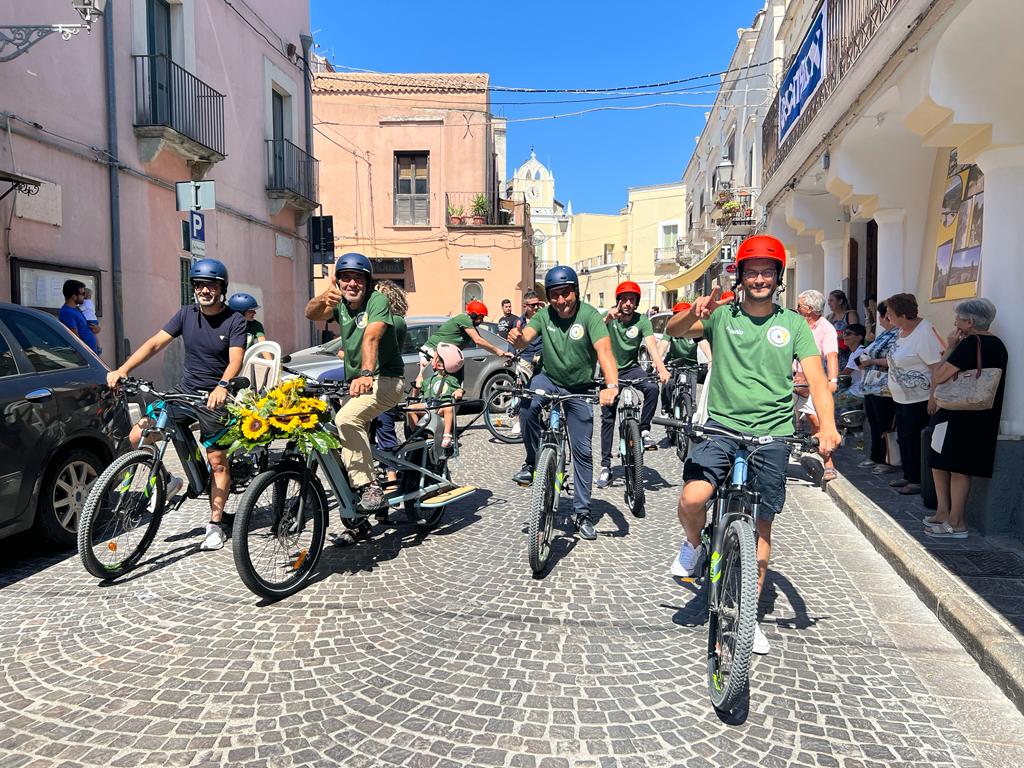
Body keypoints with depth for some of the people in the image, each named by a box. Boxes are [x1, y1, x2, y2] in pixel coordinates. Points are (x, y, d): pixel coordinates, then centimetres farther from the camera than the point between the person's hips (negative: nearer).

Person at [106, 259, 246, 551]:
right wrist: (123, 369, -15)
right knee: (138, 436, -8)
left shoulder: (234, 320, -8)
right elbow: (156, 342, -3)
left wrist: (222, 386, -41)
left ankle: (215, 525, 12)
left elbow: (236, 359, -21)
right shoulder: (187, 314, 4)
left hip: (215, 398, -4)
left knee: (217, 461, -2)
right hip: (184, 392, 4)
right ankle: (167, 482, 17)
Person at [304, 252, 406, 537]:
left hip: (385, 380, -7)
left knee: (346, 419, -33)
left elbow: (371, 337, -31)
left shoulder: (377, 300, -14)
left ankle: (371, 488, -23)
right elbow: (311, 314, -14)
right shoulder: (339, 303, 5)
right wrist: (324, 298, -36)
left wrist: (366, 373, -47)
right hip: (356, 383, 7)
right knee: (349, 454, 6)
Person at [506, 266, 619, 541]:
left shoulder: (589, 315, -19)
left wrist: (611, 386, -48)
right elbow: (524, 339, -19)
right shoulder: (544, 315, -7)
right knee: (528, 405, -33)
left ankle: (582, 512, 16)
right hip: (549, 379, 2)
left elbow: (604, 350, -31)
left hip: (580, 390, -1)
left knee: (583, 451, 2)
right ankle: (533, 463, -11)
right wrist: (516, 338, -45)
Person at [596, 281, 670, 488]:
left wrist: (661, 369, -40)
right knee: (607, 417, -1)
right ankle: (606, 466, 6)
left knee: (652, 388, -31)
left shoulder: (642, 321, -9)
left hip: (631, 368, 0)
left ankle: (644, 430, -12)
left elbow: (651, 345, -22)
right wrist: (607, 319, -43)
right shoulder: (608, 317, -8)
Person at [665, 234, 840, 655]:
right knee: (692, 499, -23)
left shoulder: (793, 324, 4)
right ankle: (694, 544, 13)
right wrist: (695, 312, -31)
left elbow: (816, 378, -3)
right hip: (722, 428, -1)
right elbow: (673, 330, -8)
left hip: (772, 434, 1)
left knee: (761, 525, 7)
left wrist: (827, 424, -21)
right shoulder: (722, 316, 4)